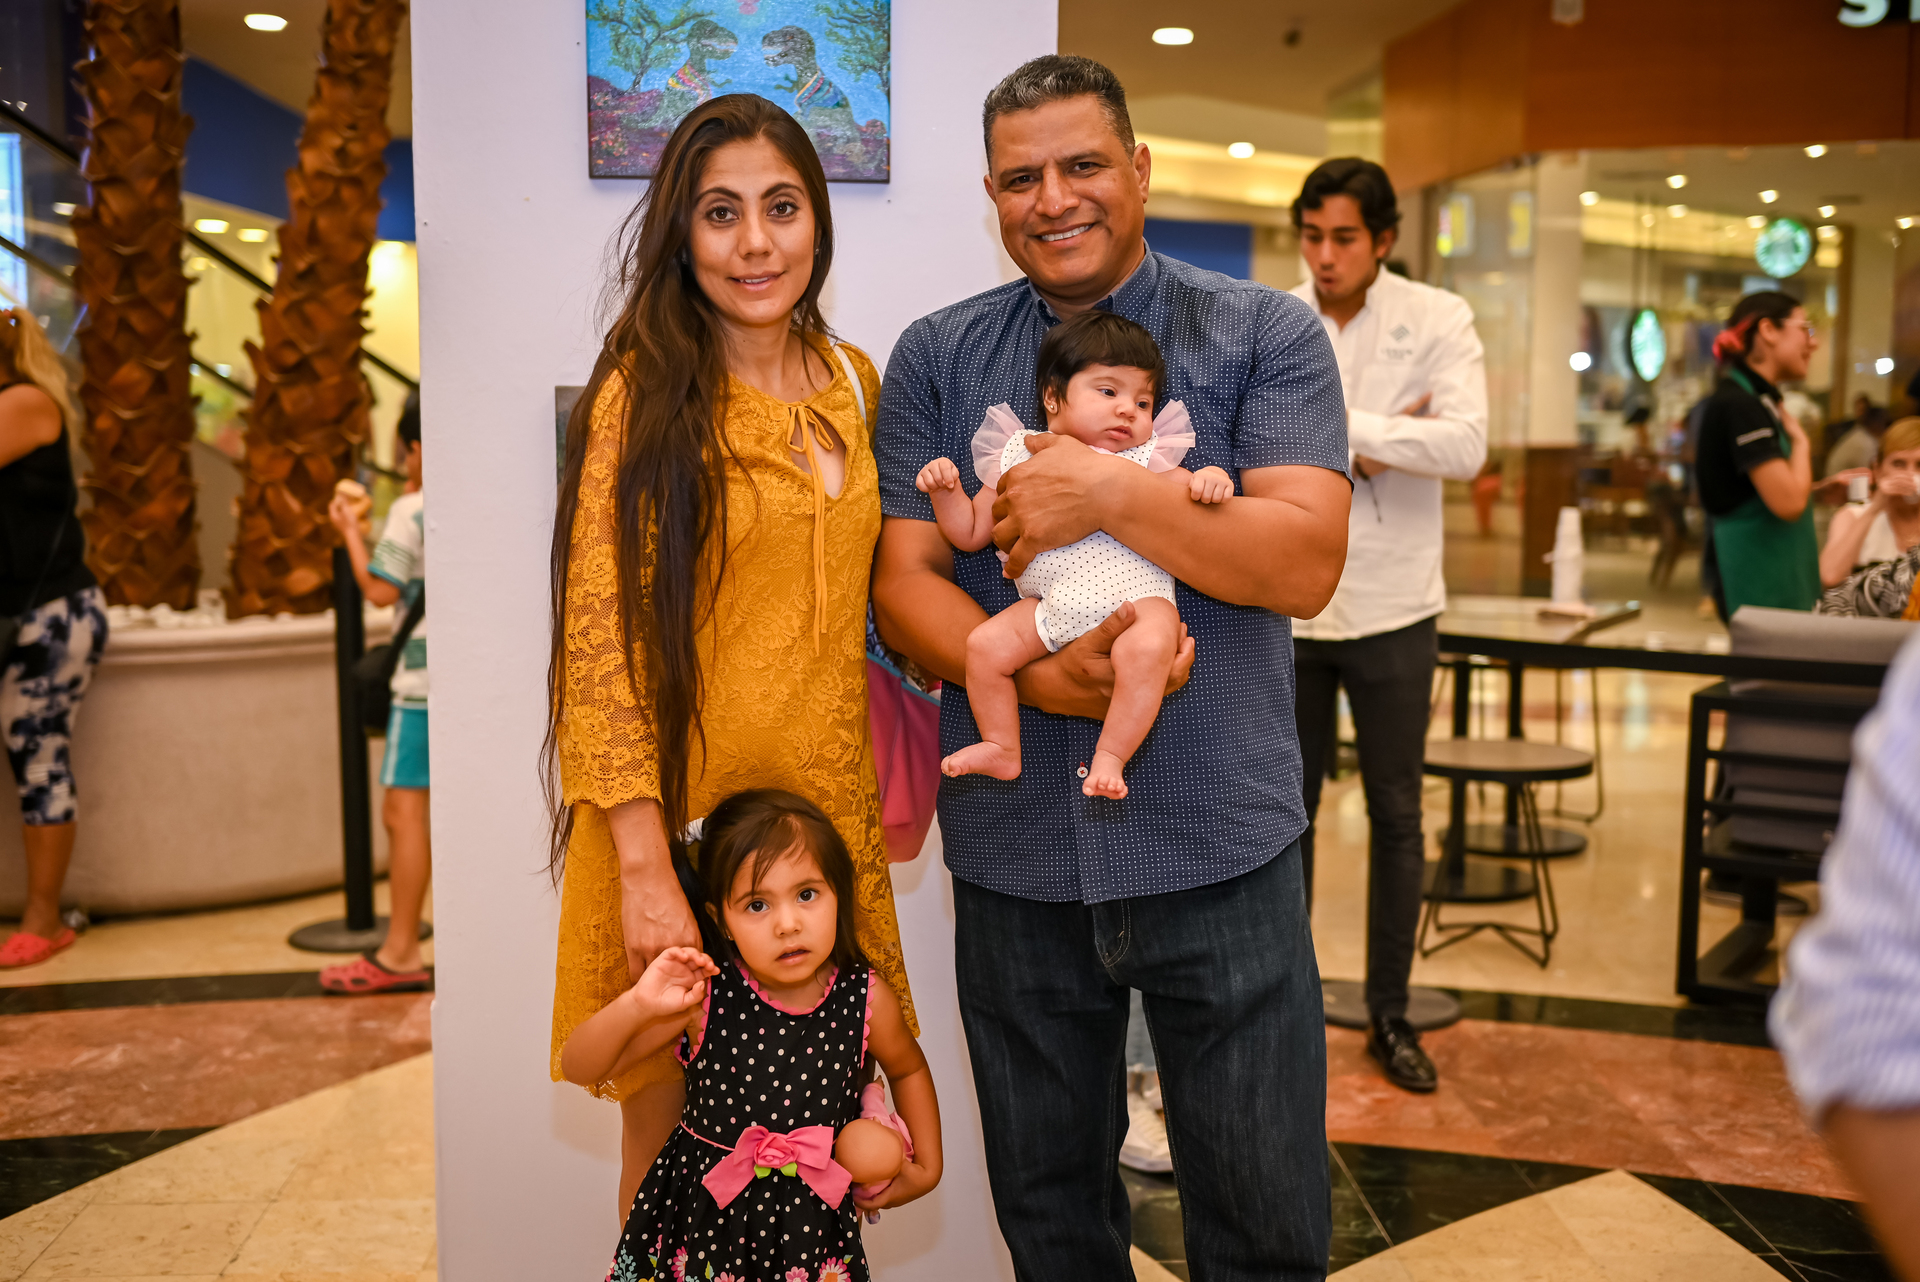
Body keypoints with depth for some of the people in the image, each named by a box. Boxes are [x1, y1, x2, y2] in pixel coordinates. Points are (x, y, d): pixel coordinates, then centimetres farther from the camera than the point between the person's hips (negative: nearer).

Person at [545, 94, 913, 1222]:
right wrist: (645, 869, -19)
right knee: (674, 1126, 9)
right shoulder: (645, 391, -9)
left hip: (829, 792, 5)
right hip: (684, 804, -4)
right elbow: (600, 641, -13)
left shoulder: (854, 382, 7)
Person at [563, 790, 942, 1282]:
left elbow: (909, 1068, 10)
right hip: (704, 1217, -1)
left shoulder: (866, 1000, -14)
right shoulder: (702, 995, -19)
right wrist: (636, 1006, -32)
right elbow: (579, 1067, -15)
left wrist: (926, 1167, 9)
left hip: (814, 1221, 1)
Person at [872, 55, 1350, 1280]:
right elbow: (902, 581, -1)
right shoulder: (936, 358, 6)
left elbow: (1307, 560, -10)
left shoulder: (1265, 334, 1)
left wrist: (1114, 495, -21)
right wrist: (1033, 677, -19)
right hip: (1014, 854, 2)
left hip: (1221, 849, -1)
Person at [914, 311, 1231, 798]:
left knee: (1148, 648, -32)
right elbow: (971, 533, 19)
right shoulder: (1017, 459, 14)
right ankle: (1002, 749, 5)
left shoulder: (1147, 459, 12)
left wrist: (1210, 480, -15)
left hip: (1136, 597, -2)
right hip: (1051, 605, 2)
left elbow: (1191, 498, 7)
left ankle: (1109, 757, -18)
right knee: (984, 644, -14)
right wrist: (945, 490, 3)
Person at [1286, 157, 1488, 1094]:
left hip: (1390, 606, -1)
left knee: (1396, 818, 9)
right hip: (1285, 603, 1)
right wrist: (1365, 447, -19)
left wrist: (1324, 422, -20)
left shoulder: (1437, 320, -4)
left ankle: (1390, 1015, 24)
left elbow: (1464, 448, -19)